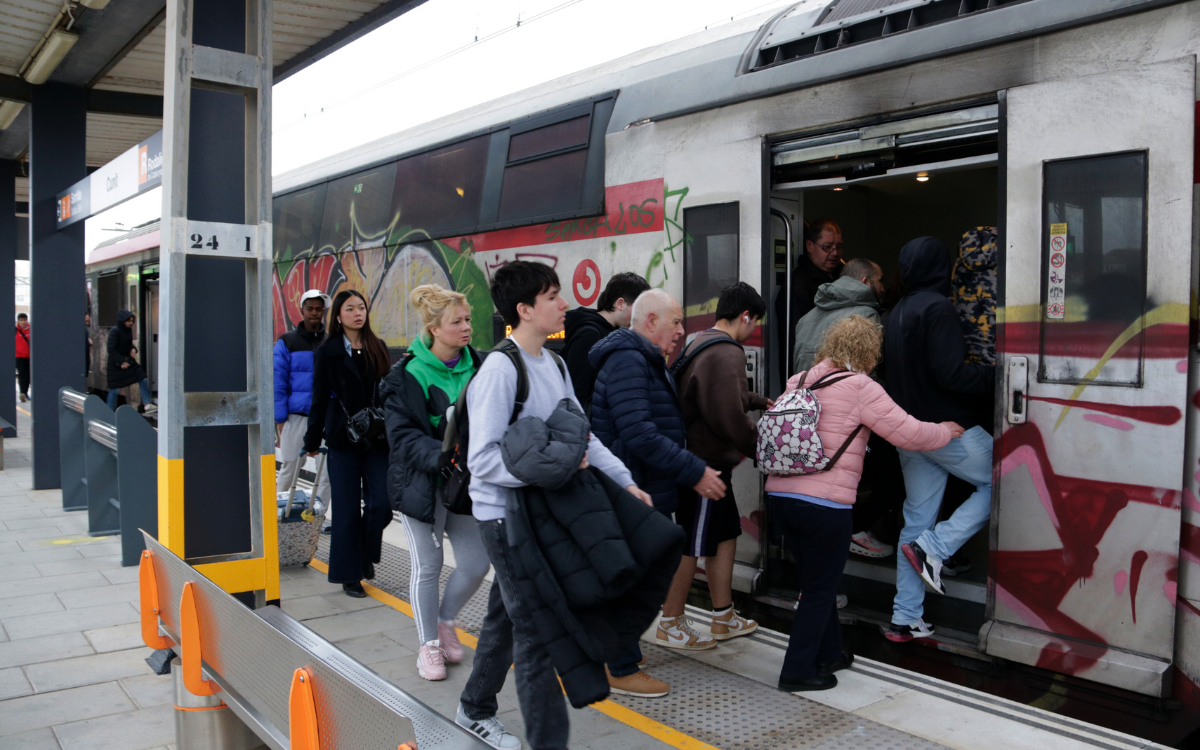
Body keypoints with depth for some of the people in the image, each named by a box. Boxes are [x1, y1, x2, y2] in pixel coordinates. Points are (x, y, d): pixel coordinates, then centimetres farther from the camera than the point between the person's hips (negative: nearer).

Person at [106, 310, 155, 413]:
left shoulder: (128, 329, 3)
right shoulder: (115, 331, -18)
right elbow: (111, 349, -19)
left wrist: (133, 349, -5)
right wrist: (121, 362, -22)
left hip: (128, 359, 7)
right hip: (116, 363, -7)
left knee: (142, 380, 1)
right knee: (114, 389, 0)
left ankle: (146, 404, 7)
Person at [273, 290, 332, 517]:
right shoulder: (287, 342, 4)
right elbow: (278, 383, 2)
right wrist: (280, 420, -4)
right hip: (297, 416, -1)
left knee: (328, 469, 0)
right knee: (290, 467, 6)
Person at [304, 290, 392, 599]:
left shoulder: (378, 348, 9)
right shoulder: (327, 351, 0)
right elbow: (320, 398, 1)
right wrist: (313, 439, 2)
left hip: (377, 439, 3)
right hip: (343, 440, -3)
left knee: (381, 504, -3)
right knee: (347, 509, 2)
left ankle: (366, 553, 24)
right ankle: (349, 575, 15)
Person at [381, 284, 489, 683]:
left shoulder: (479, 367, 1)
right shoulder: (407, 374, -11)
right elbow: (403, 434, -15)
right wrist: (443, 457, -29)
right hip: (422, 482, -4)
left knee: (476, 562, 5)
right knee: (428, 565, 5)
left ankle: (445, 621, 33)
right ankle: (428, 644, 24)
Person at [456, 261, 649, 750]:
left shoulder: (554, 364, 7)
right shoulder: (500, 369, -20)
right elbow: (483, 460, -23)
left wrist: (624, 480, 5)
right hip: (505, 513, -8)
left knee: (506, 615, 22)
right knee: (536, 630, -4)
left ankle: (476, 710, 41)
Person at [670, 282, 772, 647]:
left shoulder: (700, 343, 13)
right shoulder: (726, 354, -20)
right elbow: (729, 416, -25)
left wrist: (761, 401, 36)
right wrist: (758, 446, -10)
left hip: (696, 459, 11)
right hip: (708, 464, -11)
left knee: (726, 534, 19)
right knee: (692, 546, 2)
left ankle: (723, 618, 30)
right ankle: (671, 625, 15)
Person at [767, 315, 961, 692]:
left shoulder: (798, 382, 12)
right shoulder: (861, 388, -8)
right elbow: (909, 434, -7)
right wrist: (946, 431, 12)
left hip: (781, 494, 7)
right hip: (825, 503, -7)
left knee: (816, 581, 21)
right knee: (820, 589, 7)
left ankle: (828, 653, 36)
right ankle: (798, 671, 13)